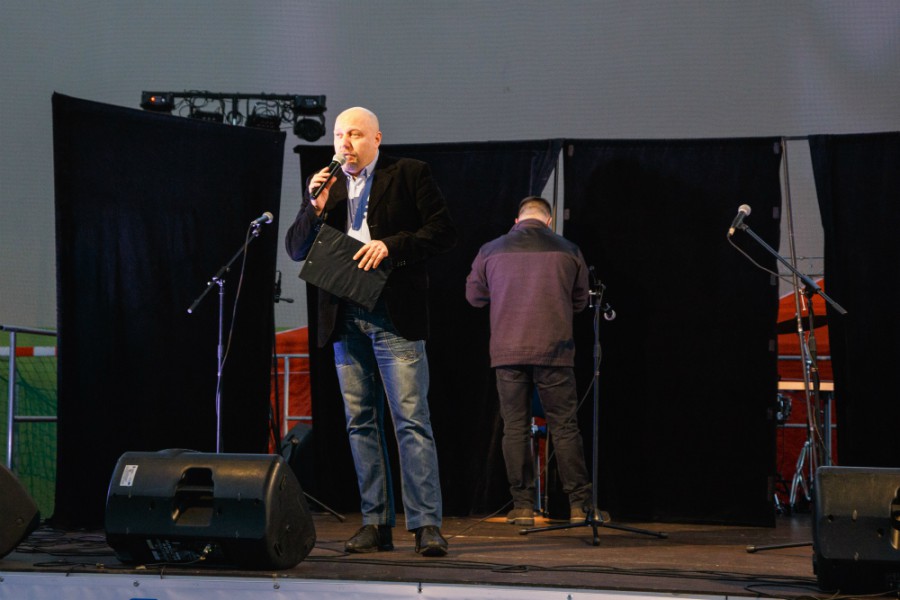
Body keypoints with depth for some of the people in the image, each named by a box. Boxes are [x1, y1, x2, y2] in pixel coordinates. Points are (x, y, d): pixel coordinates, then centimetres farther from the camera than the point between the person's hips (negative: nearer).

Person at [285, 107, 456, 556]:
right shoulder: (325, 185, 16)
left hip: (394, 317, -5)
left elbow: (444, 232, -2)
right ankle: (376, 523, 10)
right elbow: (295, 249, 12)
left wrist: (391, 245, -14)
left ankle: (426, 524, -9)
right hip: (344, 317, 5)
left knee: (411, 420, -9)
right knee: (360, 422, 5)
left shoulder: (410, 174, 4)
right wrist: (315, 209, -5)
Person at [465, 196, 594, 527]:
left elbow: (474, 295, 15)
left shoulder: (491, 251, 3)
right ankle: (579, 504, 4)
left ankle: (522, 506, 5)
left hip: (507, 351, 1)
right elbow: (581, 300, 13)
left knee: (515, 427, 6)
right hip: (553, 351, -1)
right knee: (565, 427, 4)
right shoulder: (568, 251, 2)